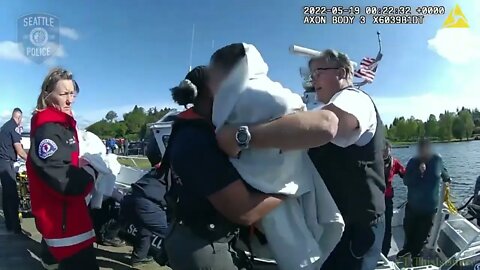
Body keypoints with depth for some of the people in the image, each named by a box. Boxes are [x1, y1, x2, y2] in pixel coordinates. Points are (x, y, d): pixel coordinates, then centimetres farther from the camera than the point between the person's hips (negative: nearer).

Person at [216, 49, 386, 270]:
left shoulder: (353, 99, -17)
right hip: (336, 220, 10)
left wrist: (242, 136, -45)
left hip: (355, 226, -10)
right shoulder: (335, 107, 19)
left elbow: (324, 125, -40)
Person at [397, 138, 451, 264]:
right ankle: (408, 248, 42)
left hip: (430, 206, -1)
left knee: (423, 232, 10)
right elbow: (406, 181, -15)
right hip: (412, 204, 1)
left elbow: (444, 172, 15)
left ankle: (416, 254, 32)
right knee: (408, 228, 15)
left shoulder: (437, 160, -8)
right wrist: (418, 172, -27)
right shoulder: (413, 162, -9)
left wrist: (447, 179, 32)